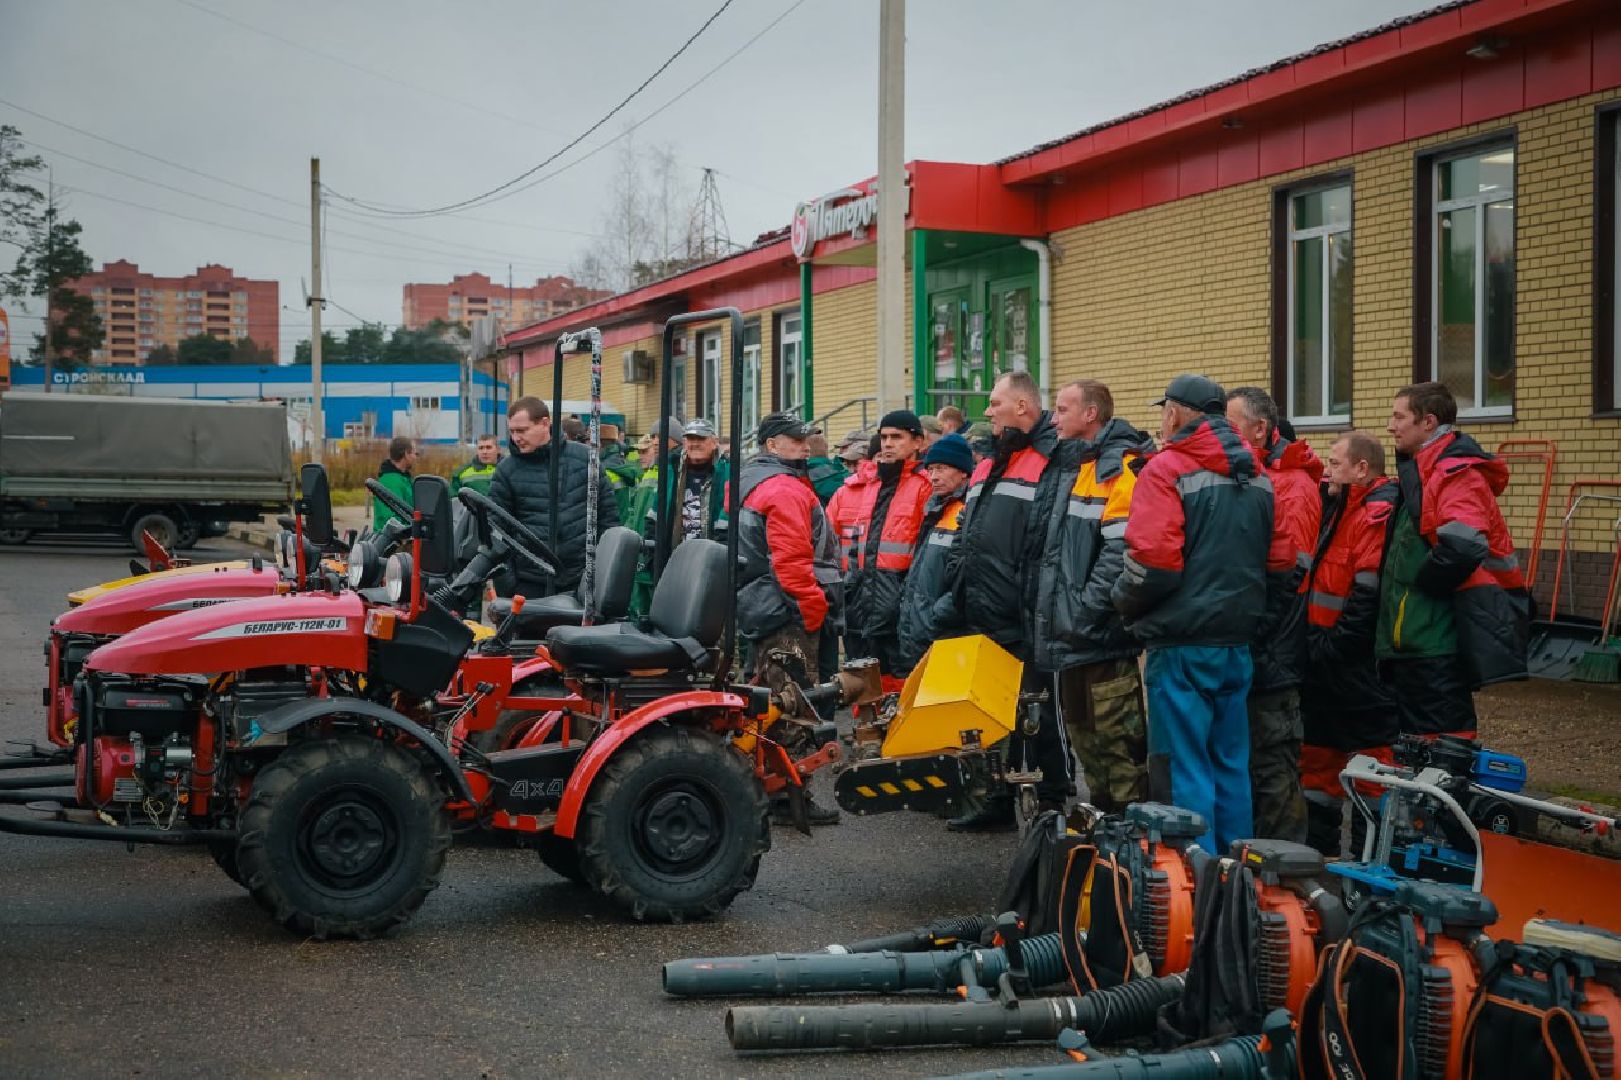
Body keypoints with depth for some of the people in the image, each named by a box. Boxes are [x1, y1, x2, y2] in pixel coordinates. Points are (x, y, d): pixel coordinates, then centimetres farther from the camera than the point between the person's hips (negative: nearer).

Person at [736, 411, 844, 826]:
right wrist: (815, 608, -16)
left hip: (758, 611, 11)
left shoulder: (749, 484, 18)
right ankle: (789, 797, -6)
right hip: (789, 617, -11)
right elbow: (793, 560, -23)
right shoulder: (786, 489, -14)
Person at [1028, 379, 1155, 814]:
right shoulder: (1064, 466, 17)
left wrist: (1086, 608, -22)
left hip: (1102, 634, -10)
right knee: (1081, 731, 17)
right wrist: (1043, 607, 14)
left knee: (1115, 736, -5)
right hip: (1067, 632, 10)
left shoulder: (1119, 468, -11)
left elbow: (1121, 551, -21)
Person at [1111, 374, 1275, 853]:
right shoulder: (1257, 473, 11)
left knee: (1182, 769, -1)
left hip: (1182, 643, -7)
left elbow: (1153, 561, -19)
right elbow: (1266, 555, 16)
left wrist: (1124, 601, -2)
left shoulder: (1168, 469, -12)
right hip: (1238, 638, 7)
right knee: (1231, 765, 15)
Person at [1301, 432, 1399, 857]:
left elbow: (1369, 596, -24)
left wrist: (1330, 647, -20)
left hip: (1359, 670, -11)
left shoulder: (1377, 515, -17)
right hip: (1327, 664, 11)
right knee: (1319, 758, 17)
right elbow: (1324, 586, 22)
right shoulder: (1343, 510, 15)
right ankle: (1320, 850, 28)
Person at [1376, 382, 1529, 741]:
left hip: (1438, 641, -10)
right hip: (1416, 637, 10)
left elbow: (1461, 549, -29)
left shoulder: (1456, 473, -14)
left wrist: (1417, 583, -15)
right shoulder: (1422, 471, 18)